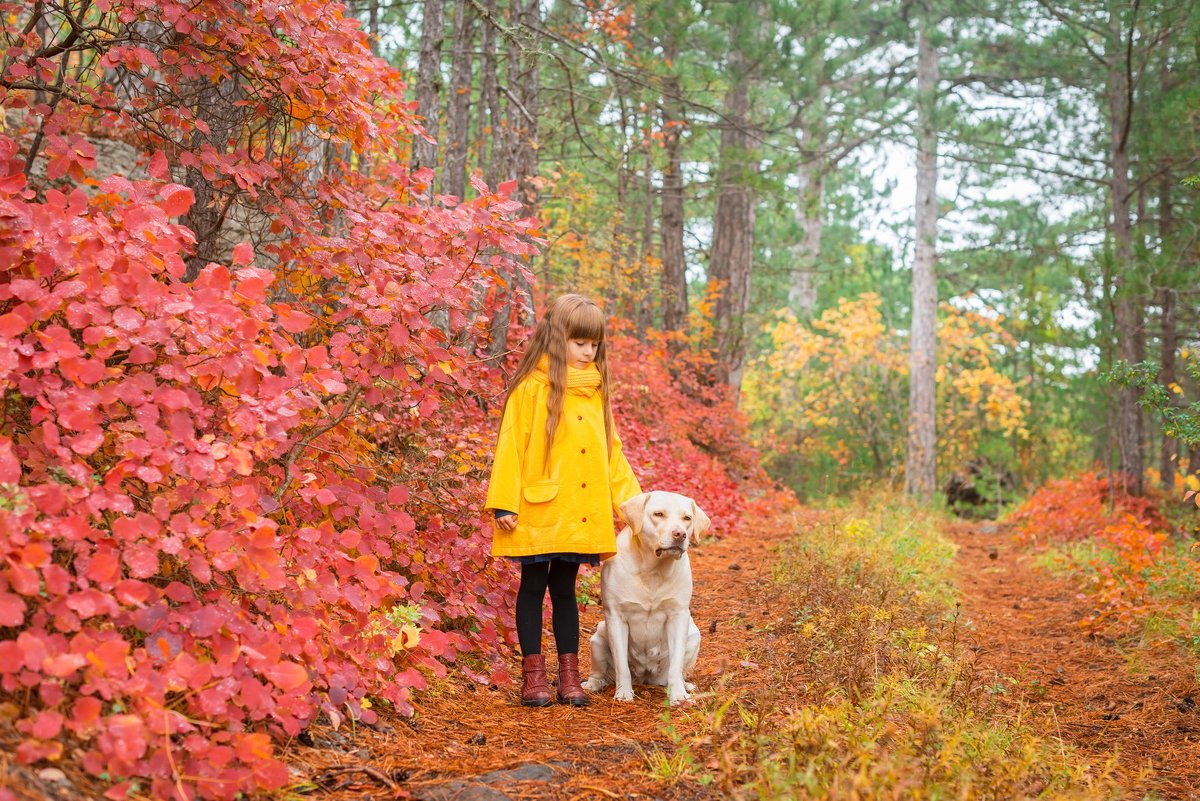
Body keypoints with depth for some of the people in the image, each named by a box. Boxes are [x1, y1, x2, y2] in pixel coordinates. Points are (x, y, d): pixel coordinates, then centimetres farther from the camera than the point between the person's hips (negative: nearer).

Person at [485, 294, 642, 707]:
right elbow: (511, 446, -9)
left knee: (565, 589, 13)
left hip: (581, 515, 5)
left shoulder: (596, 392, 10)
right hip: (538, 514, -5)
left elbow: (610, 451, 14)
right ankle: (533, 674, 15)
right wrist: (504, 504, -13)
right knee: (533, 587, 7)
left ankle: (569, 676, 17)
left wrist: (633, 501, 9)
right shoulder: (531, 388, -7)